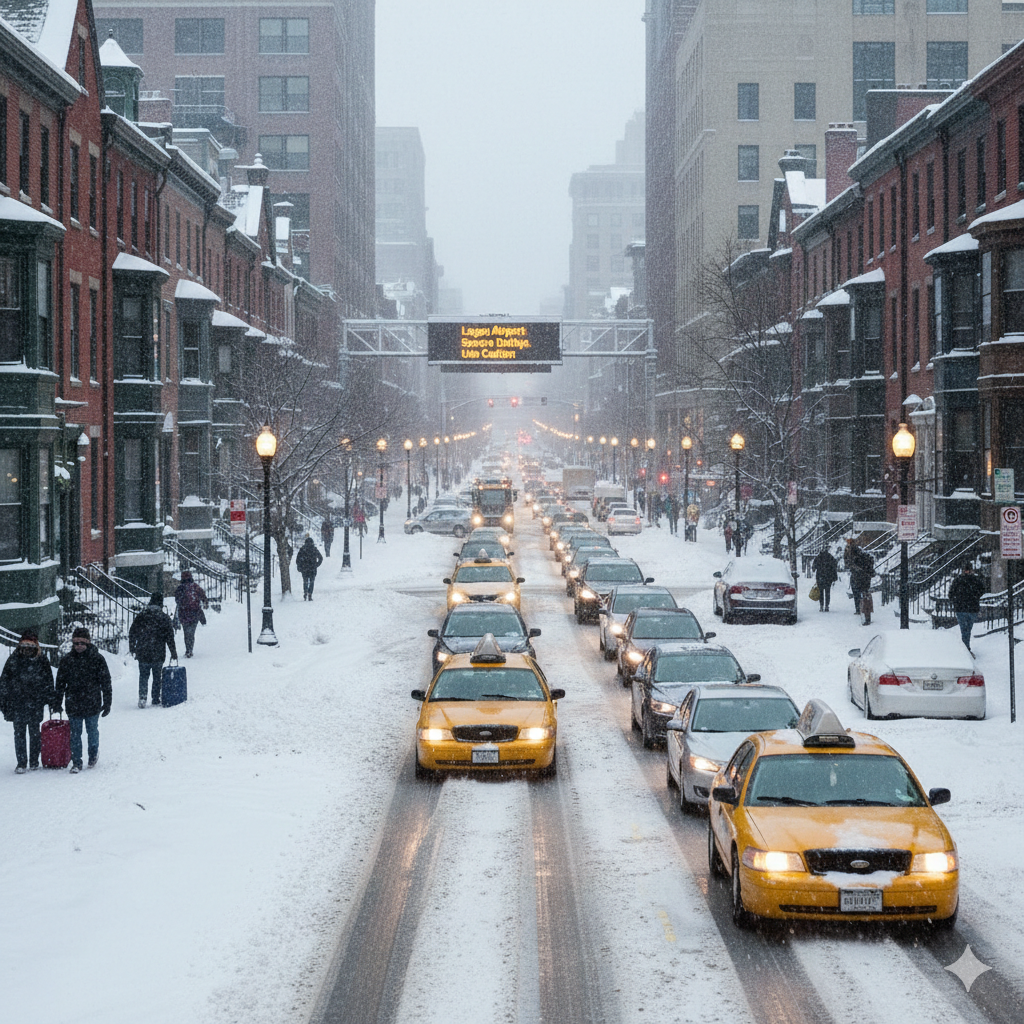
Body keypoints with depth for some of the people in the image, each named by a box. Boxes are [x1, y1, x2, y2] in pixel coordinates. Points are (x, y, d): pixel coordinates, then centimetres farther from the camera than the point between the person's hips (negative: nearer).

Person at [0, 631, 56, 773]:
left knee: (34, 733, 7)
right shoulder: (13, 661, 3)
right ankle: (21, 763, 0)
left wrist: (51, 701, 6)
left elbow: (49, 682, 9)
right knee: (19, 733, -2)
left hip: (35, 704, 0)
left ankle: (34, 762, 16)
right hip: (17, 704, 0)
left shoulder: (42, 662, 4)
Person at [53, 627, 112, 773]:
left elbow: (106, 682, 0)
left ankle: (93, 756, 34)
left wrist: (107, 703, -1)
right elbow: (60, 683, 10)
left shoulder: (97, 659, -4)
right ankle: (76, 763, 11)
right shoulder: (67, 661, 3)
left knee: (92, 732, 11)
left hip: (93, 705, -2)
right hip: (73, 705, 2)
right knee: (75, 735, 4)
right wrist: (57, 703, 9)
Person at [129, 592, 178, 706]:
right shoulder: (165, 617, -3)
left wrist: (132, 648, 14)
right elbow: (170, 636, -1)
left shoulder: (141, 615, 0)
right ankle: (155, 700, 12)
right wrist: (173, 653, 7)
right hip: (158, 654, -1)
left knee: (143, 676, 10)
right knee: (157, 677, 11)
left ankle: (142, 697, -8)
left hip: (142, 653, 1)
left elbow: (132, 633, 3)